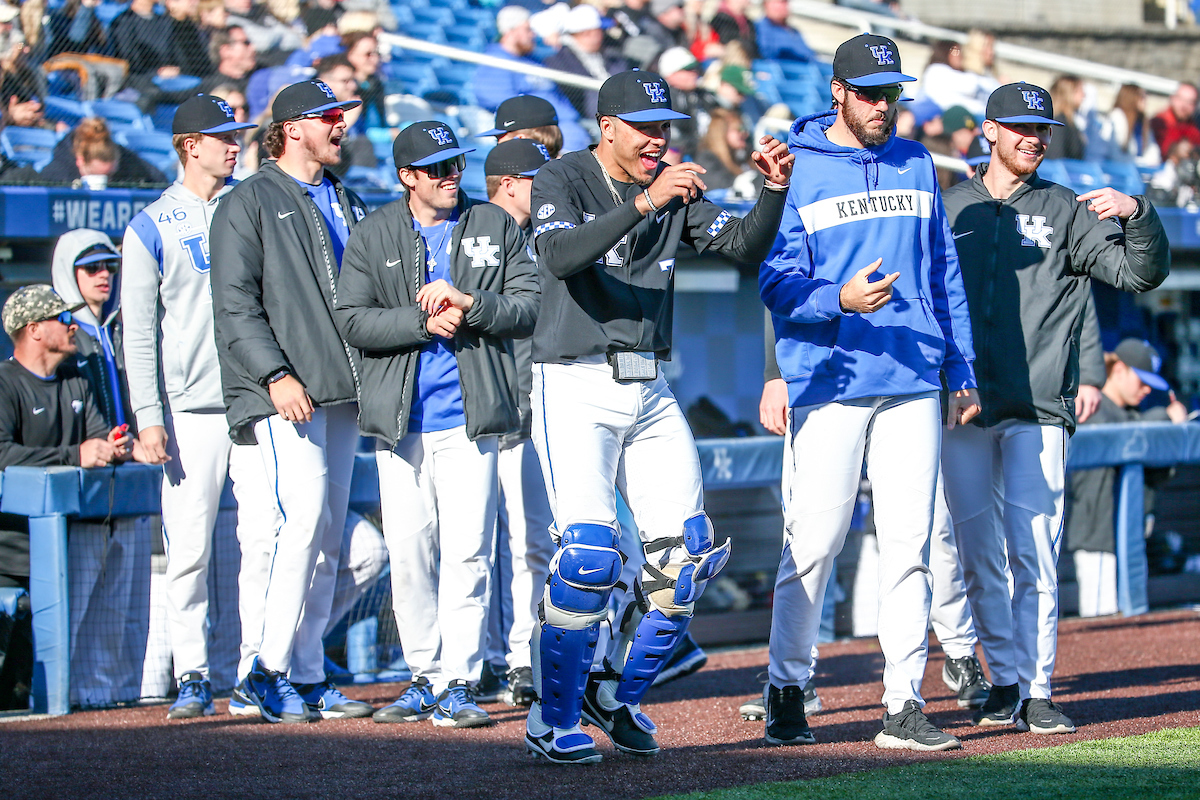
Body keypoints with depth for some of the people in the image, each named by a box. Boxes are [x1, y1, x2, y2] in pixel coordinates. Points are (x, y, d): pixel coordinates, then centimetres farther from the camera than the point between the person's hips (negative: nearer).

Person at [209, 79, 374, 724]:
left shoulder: (347, 204, 22)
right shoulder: (249, 203, 1)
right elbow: (236, 303, -7)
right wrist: (275, 374, -17)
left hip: (342, 391, 7)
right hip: (283, 396, -7)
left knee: (329, 537, 5)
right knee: (307, 515, -19)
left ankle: (308, 677, 10)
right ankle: (271, 671, -12)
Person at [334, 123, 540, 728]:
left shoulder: (495, 227, 10)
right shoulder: (374, 236, 7)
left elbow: (529, 307, 4)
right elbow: (352, 319, -2)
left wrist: (469, 303, -12)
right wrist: (424, 321, -13)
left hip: (469, 418, -1)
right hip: (400, 419, 1)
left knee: (467, 551, -8)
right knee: (407, 553, 1)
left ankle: (459, 684, -5)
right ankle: (426, 677, 13)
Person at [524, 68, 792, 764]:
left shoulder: (675, 190, 10)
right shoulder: (563, 182, -7)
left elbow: (746, 246, 1)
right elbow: (562, 255, -27)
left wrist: (776, 190, -17)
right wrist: (644, 204, -37)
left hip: (649, 391, 6)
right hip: (576, 387, -6)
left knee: (687, 550, 0)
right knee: (590, 551, -18)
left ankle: (620, 695, 17)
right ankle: (555, 721, -7)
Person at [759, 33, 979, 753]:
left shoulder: (917, 166, 14)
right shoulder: (797, 171, 0)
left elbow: (945, 273, 17)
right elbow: (777, 283, -5)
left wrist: (962, 371, 12)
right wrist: (840, 299, -23)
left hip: (912, 384, 4)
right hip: (830, 383, -4)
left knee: (910, 546, 1)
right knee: (813, 542, -4)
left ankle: (905, 706, 2)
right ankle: (787, 692, 9)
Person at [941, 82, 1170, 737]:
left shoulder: (1066, 211, 7)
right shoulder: (949, 210, 13)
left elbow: (1143, 273, -1)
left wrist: (1138, 214, -18)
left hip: (1035, 411, -2)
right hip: (960, 407, 2)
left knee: (1033, 553, -8)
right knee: (979, 557, 3)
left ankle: (1036, 690, -2)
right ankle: (1006, 681, 12)